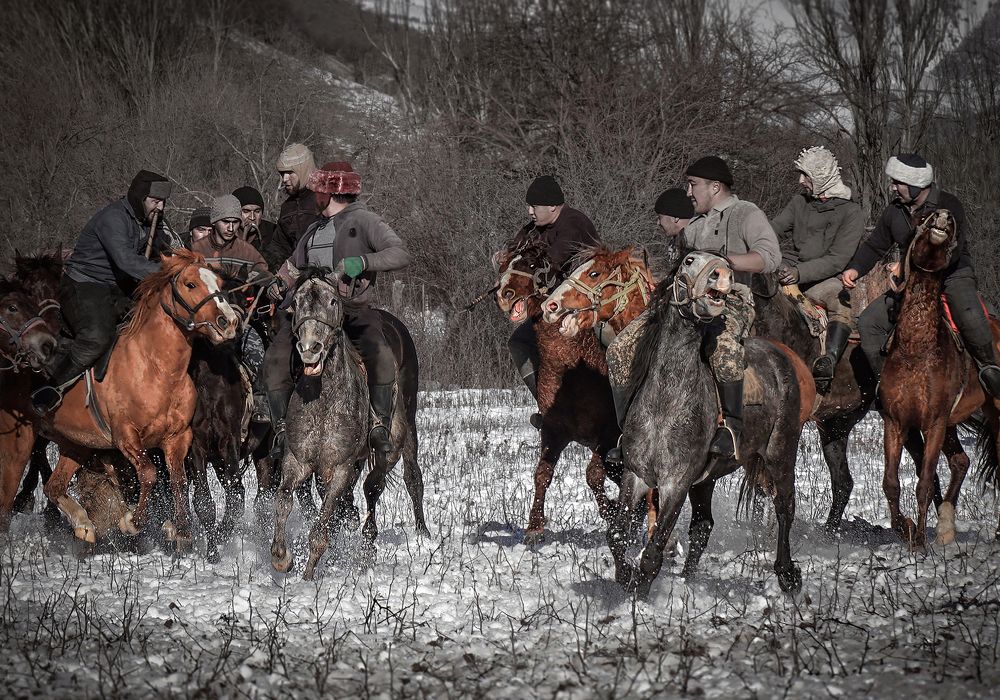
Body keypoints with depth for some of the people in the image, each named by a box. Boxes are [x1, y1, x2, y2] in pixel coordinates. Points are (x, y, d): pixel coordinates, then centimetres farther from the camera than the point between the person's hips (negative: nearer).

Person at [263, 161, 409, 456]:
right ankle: (281, 427, -11)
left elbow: (400, 255, -8)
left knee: (381, 356, -31)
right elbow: (293, 266, 34)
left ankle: (380, 426, -22)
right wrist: (279, 284, 11)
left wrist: (362, 261, -23)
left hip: (354, 310, -5)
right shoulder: (314, 230, 24)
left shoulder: (364, 221, 3)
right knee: (275, 359, -18)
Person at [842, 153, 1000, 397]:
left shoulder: (949, 206, -15)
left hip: (954, 275, -6)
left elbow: (951, 254, -23)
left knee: (970, 316, -36)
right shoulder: (895, 212, 3)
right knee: (868, 322, -7)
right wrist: (855, 269, -7)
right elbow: (874, 246, 14)